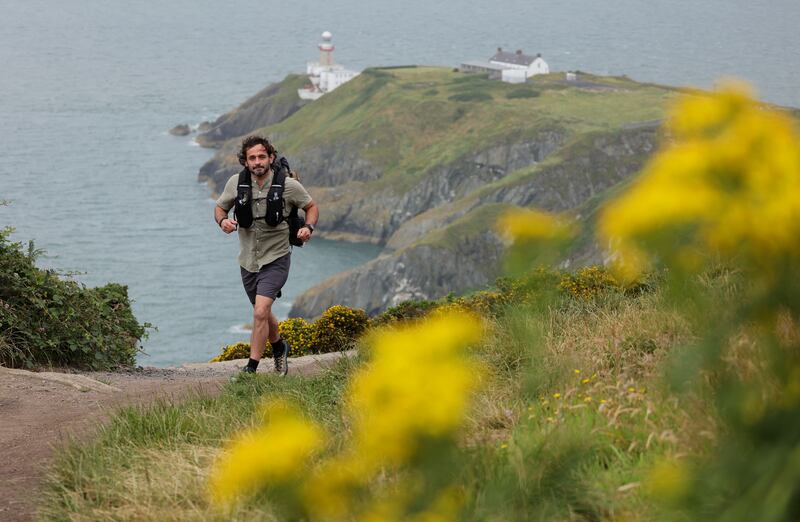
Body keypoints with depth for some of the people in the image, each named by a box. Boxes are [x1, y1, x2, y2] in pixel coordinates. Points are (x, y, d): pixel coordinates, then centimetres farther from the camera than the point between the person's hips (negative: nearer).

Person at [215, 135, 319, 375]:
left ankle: (252, 367, -14)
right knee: (263, 313, 21)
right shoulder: (236, 183, -7)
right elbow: (220, 208, 9)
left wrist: (308, 227, -15)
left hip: (275, 259, -4)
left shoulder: (288, 185, -13)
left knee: (261, 312, -20)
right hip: (248, 260, 4)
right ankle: (279, 348, 49)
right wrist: (223, 221, -14)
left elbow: (311, 207, 5)